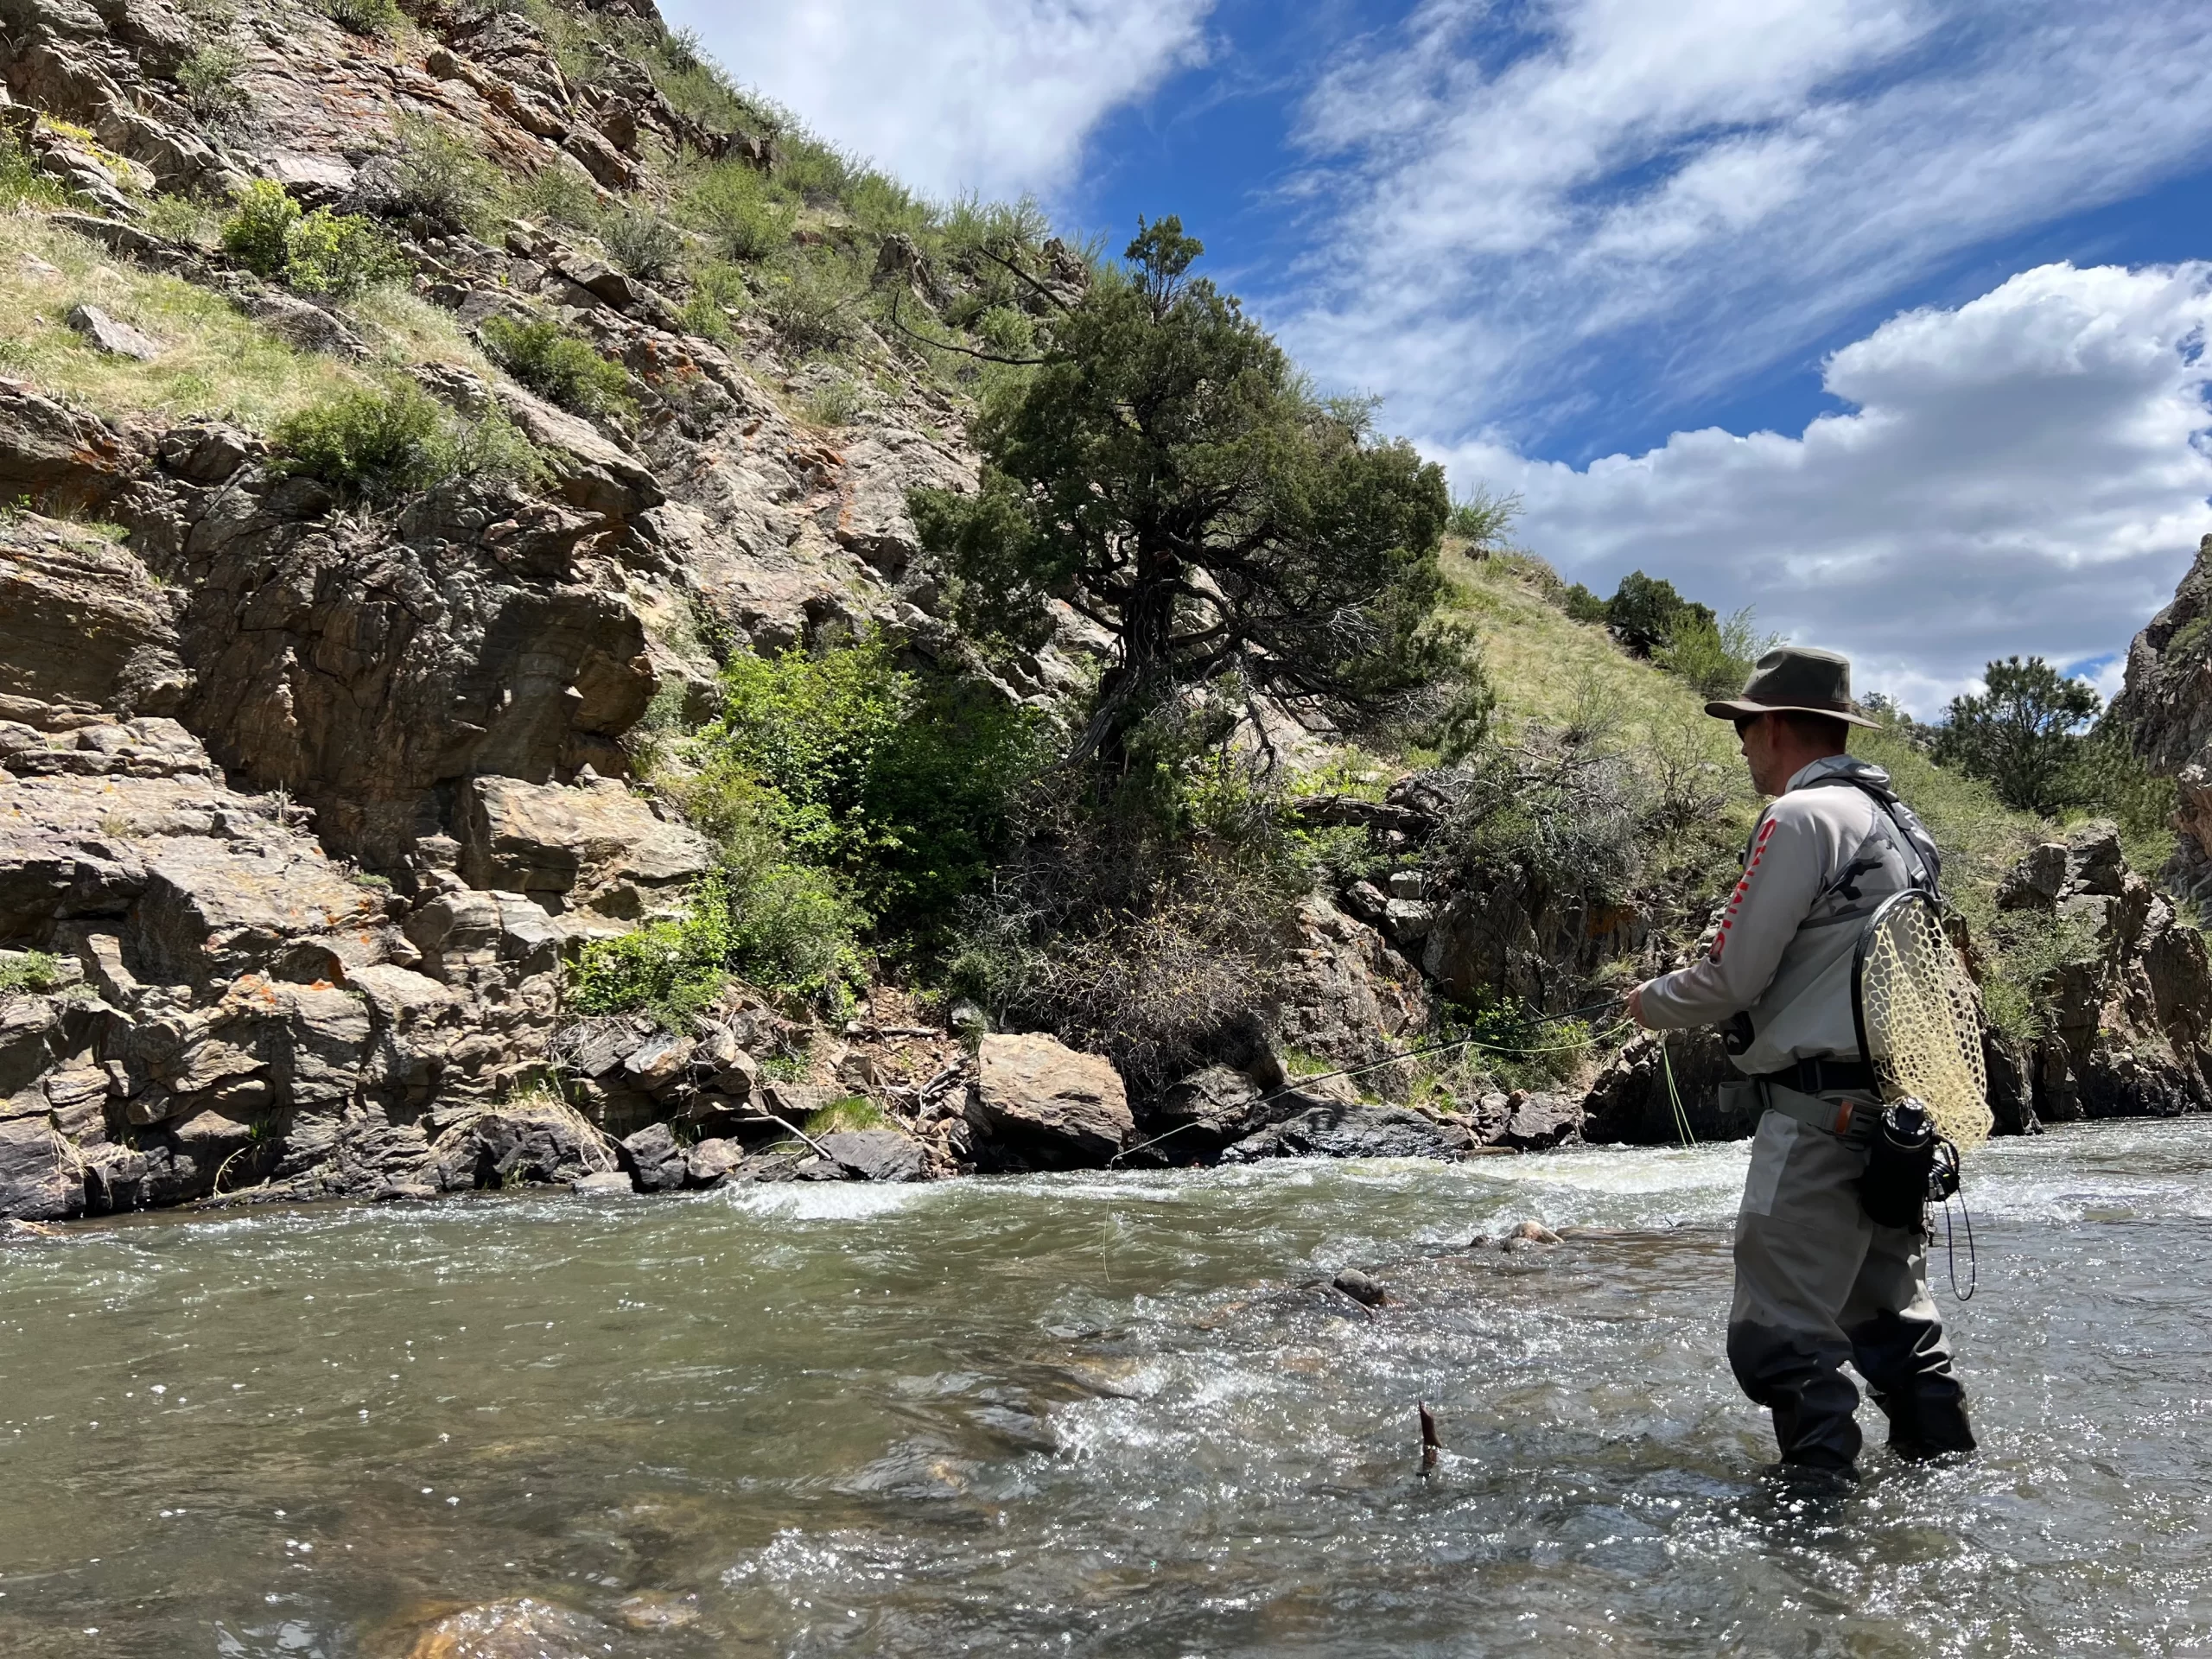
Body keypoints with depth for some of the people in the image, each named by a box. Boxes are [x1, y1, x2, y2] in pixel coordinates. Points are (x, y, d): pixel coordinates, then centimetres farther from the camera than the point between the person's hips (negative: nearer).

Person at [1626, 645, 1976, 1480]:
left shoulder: (1801, 817, -12)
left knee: (1782, 1332, -7)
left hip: (1821, 1108, -10)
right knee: (1892, 1315, 19)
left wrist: (1652, 1002, 5)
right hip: (1896, 1104, 10)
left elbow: (1732, 976, -14)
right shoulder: (1899, 822, 17)